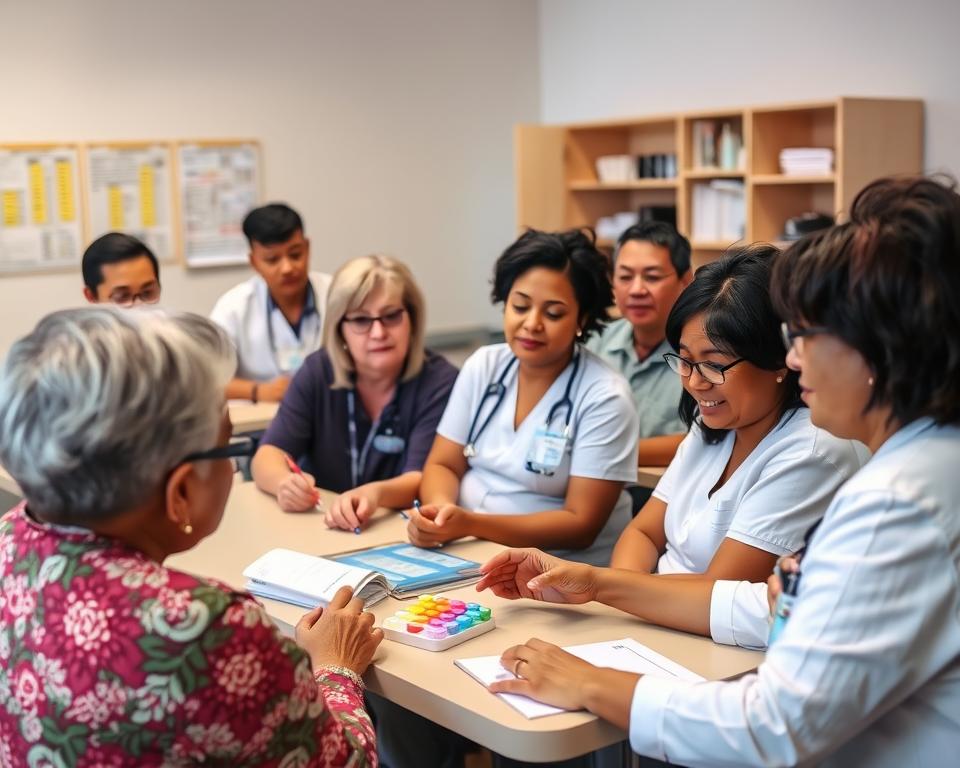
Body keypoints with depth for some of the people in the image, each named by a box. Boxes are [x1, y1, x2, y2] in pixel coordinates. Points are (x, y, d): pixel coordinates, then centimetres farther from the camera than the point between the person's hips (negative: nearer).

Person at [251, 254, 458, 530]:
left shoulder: (439, 381, -10)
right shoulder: (318, 372, 0)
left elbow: (421, 480, -18)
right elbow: (267, 456, -5)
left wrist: (376, 493, -40)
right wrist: (285, 481, -29)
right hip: (325, 531, 3)